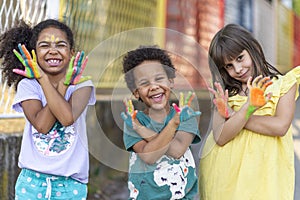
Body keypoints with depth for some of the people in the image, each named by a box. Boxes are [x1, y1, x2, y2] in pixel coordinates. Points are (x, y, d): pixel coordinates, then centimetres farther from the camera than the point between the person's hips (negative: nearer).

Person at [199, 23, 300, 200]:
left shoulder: (284, 83, 2)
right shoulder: (224, 94, 6)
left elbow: (280, 127, -14)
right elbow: (220, 137, -8)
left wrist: (232, 115, -9)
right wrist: (247, 108, -22)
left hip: (264, 171, -1)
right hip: (226, 173, 2)